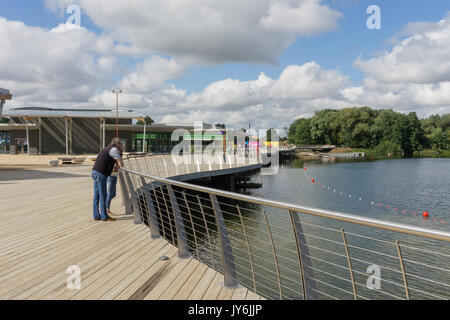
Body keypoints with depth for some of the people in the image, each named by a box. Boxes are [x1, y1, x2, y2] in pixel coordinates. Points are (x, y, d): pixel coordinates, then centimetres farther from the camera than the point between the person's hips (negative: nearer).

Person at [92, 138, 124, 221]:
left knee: (97, 196, 11)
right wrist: (120, 166, 9)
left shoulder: (108, 149, 21)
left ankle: (96, 215, 16)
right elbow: (121, 163, -12)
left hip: (95, 172, 9)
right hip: (100, 174, -9)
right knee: (103, 195, -3)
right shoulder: (114, 149, -9)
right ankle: (104, 216, 3)